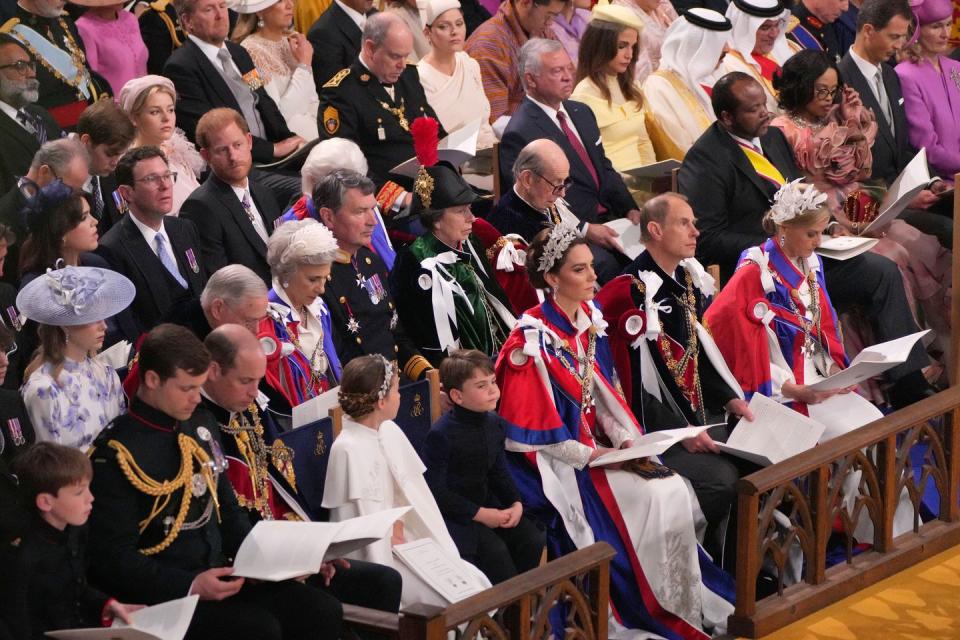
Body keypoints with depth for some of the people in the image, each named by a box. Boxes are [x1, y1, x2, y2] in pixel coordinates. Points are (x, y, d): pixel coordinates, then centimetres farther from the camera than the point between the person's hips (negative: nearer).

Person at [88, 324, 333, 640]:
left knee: (322, 613, -12)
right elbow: (114, 560, -14)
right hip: (164, 599, -7)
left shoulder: (202, 425, 11)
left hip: (220, 576, 7)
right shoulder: (117, 454, -13)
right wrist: (191, 587, -23)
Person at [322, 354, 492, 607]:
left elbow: (402, 493, 10)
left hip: (398, 541, 8)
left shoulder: (389, 432, 7)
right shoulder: (349, 449, -19)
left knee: (475, 581, -5)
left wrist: (398, 532, -6)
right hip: (368, 558, -8)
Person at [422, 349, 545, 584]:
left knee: (533, 540, -10)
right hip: (454, 512, -7)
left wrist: (516, 503, -6)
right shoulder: (441, 434, -19)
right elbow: (435, 490, -19)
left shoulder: (494, 424, 3)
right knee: (495, 551, -26)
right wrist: (480, 514, -20)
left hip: (489, 504, 7)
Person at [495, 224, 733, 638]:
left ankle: (686, 601, -5)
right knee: (654, 501, -20)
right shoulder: (534, 340, -17)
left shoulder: (588, 320, 5)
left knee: (674, 491, -12)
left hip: (596, 444, 7)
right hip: (555, 461, -7)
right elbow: (531, 428, -17)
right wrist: (592, 455, -18)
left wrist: (627, 439, -4)